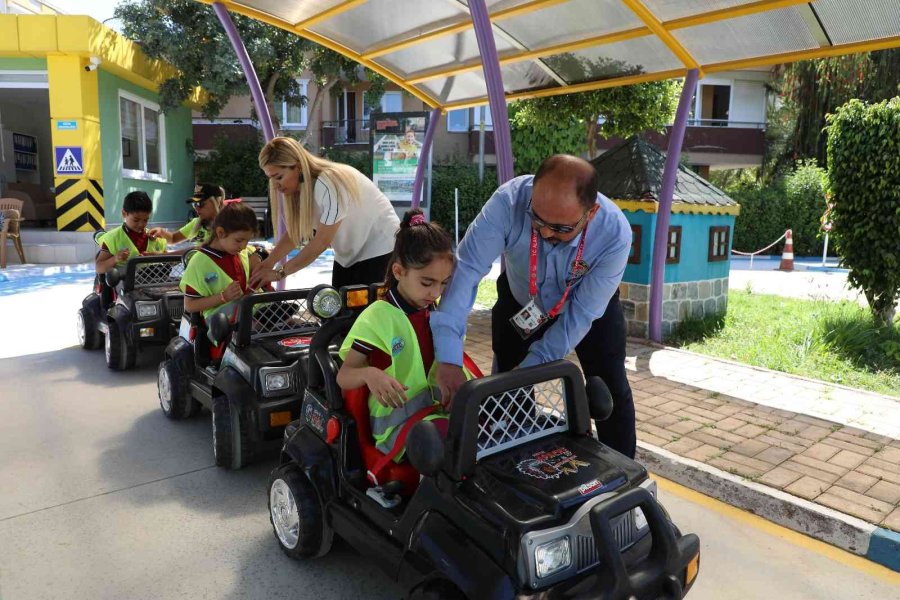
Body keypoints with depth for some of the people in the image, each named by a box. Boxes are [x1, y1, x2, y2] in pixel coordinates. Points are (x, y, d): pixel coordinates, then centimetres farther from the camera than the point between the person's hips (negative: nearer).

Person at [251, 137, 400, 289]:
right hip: (348, 254, 7)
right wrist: (269, 262, -19)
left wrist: (280, 272, -23)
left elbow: (321, 242, -28)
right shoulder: (301, 187, -5)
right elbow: (294, 233, -4)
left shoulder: (331, 184, -29)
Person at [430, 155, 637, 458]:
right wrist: (449, 359, -49)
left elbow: (581, 314, -28)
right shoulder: (509, 201, -38)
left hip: (589, 305, 0)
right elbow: (466, 268, -41)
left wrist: (528, 368, -32)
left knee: (610, 390, 4)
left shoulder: (615, 234, -36)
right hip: (520, 300, 1)